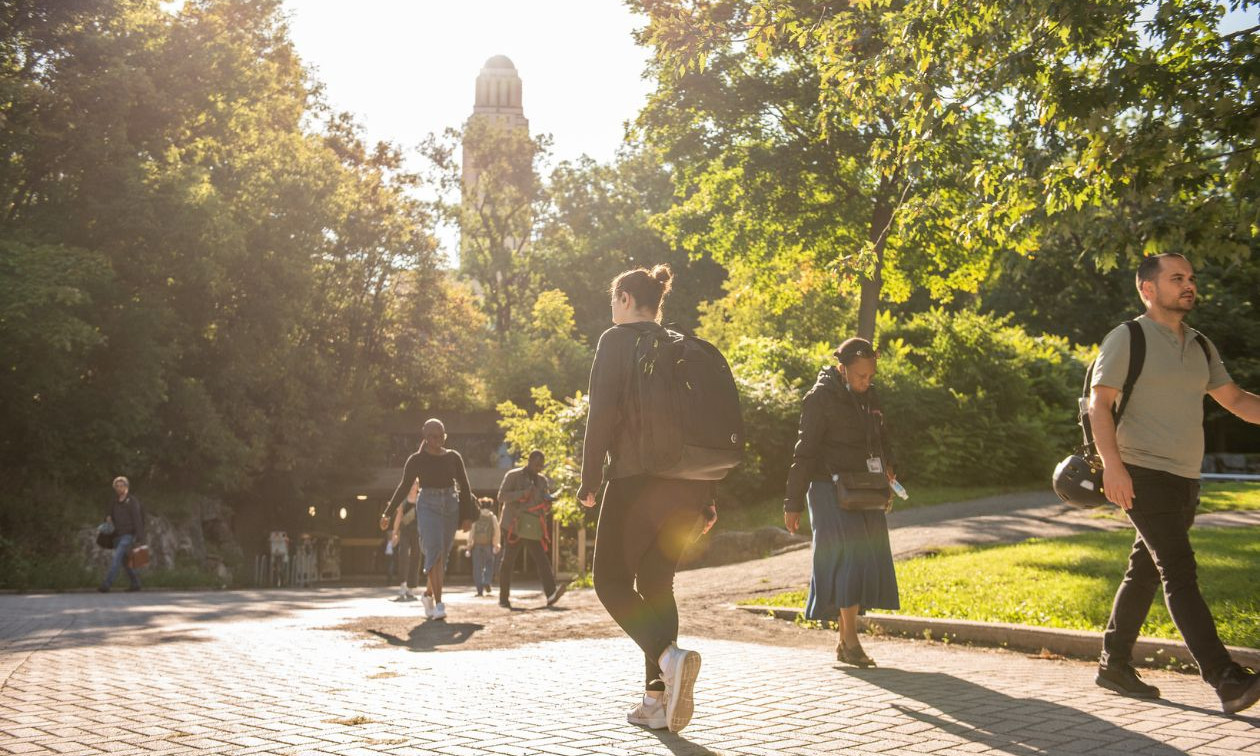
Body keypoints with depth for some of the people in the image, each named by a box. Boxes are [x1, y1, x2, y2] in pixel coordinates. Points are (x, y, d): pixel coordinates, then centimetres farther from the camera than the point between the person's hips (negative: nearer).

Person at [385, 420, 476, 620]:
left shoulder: (453, 457, 6)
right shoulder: (416, 460, -1)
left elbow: (464, 487, 8)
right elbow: (404, 487, 5)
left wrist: (467, 516, 3)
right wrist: (388, 512, 2)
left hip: (451, 508, 4)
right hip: (428, 507, -3)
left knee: (442, 556, 9)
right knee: (434, 552, -17)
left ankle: (428, 594, 31)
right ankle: (439, 604, -20)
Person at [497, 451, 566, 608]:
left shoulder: (543, 481, 16)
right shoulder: (513, 476, 3)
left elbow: (546, 510, 21)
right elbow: (502, 496, -7)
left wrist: (547, 502, -4)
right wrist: (523, 493, -19)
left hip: (534, 529, 3)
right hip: (514, 526, -3)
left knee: (542, 560, -12)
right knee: (508, 562, 1)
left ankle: (551, 594, -24)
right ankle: (504, 598, 9)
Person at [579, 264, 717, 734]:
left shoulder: (617, 340, -2)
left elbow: (603, 413, -12)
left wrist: (590, 479, -7)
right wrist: (706, 499, 16)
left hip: (638, 479, -6)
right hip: (688, 485, 6)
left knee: (612, 580, 3)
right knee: (657, 584, 13)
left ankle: (669, 657, -21)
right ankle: (657, 700, 9)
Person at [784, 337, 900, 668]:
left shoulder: (868, 397, 13)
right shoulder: (820, 398, -9)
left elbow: (880, 439, 28)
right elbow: (804, 453, -10)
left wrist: (887, 467, 8)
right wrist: (793, 504, -11)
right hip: (831, 491, -7)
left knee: (866, 562, 5)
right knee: (850, 557, -15)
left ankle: (844, 639, 13)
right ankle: (850, 641, -12)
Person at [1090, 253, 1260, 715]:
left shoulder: (1201, 347, 16)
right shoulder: (1127, 339, -5)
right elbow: (1098, 404, -12)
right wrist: (1112, 465, -23)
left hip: (1185, 481, 8)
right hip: (1144, 477, -8)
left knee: (1145, 573, 12)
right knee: (1180, 574, -14)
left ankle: (1115, 664, 21)